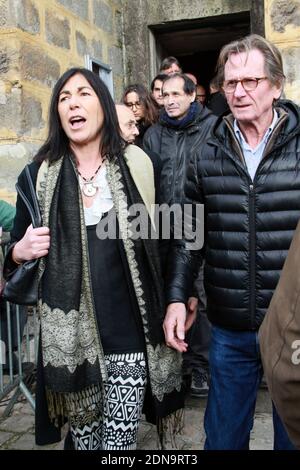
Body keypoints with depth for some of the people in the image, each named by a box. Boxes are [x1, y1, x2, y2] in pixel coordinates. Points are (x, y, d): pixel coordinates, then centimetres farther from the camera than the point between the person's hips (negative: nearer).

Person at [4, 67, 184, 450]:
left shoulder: (136, 165, 0)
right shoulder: (39, 174, 0)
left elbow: (157, 238, 7)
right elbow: (16, 250, 8)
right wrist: (20, 251, -14)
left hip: (129, 329, 0)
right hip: (68, 331, 1)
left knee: (120, 437, 8)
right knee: (83, 434, 14)